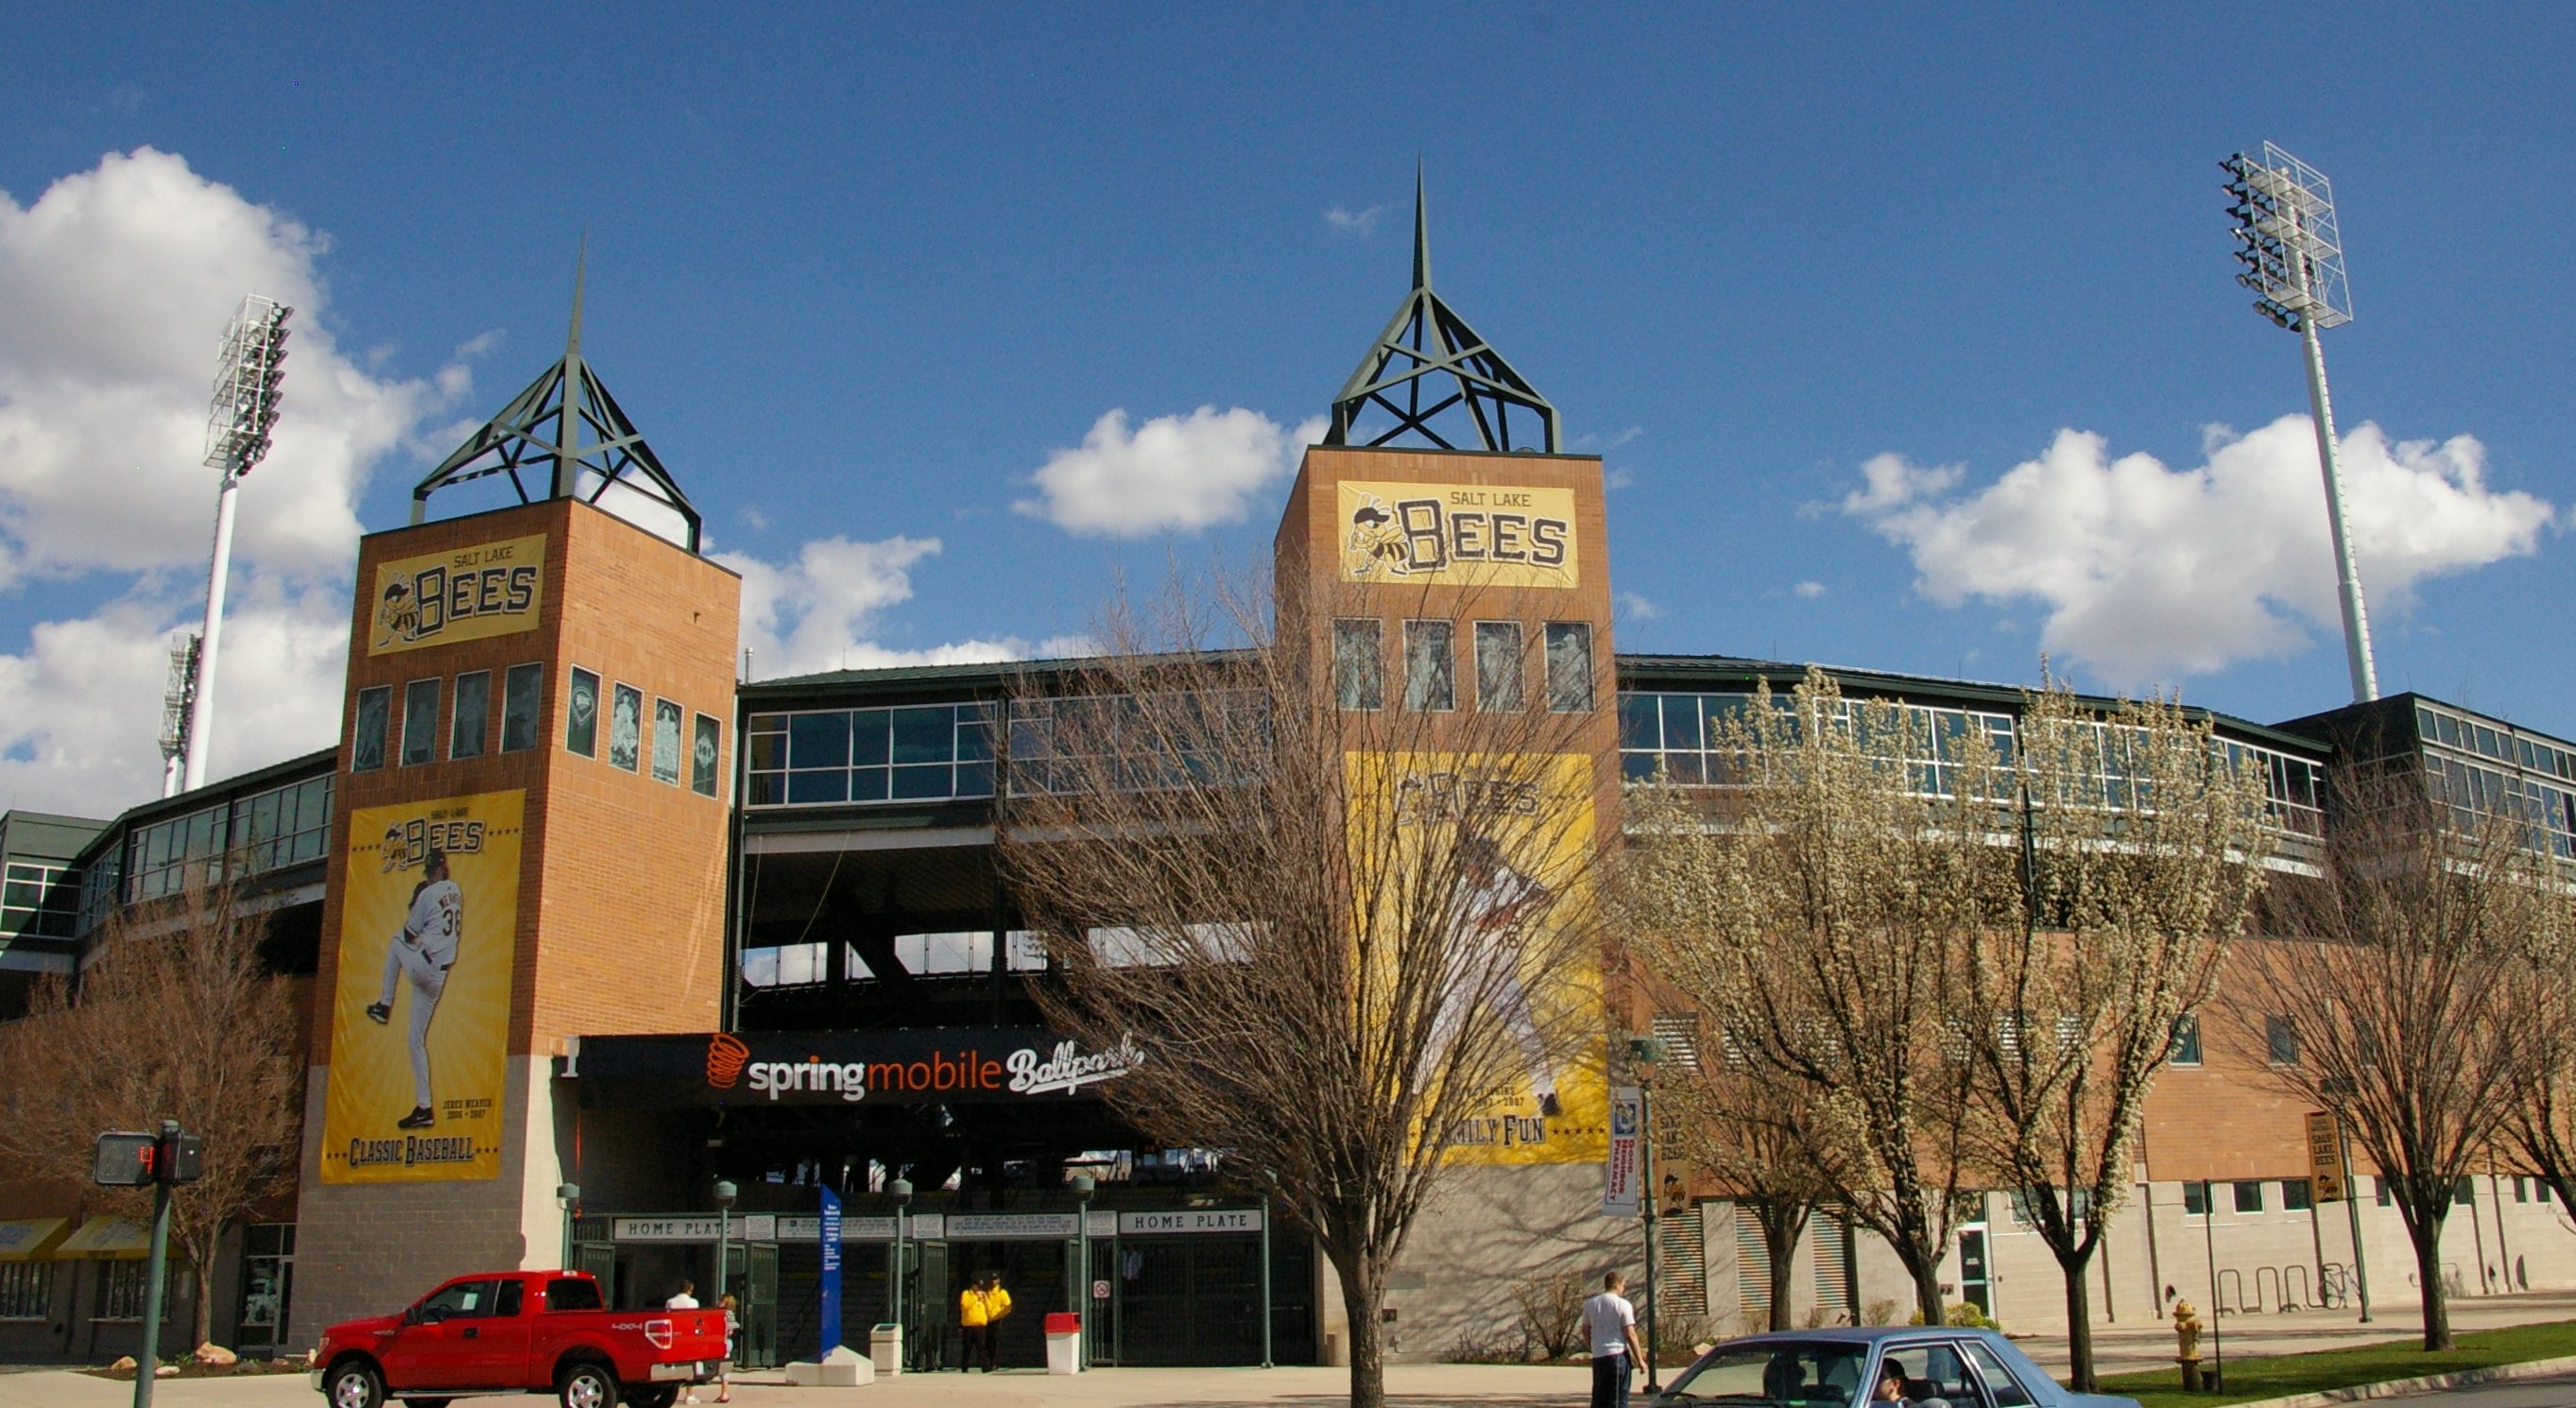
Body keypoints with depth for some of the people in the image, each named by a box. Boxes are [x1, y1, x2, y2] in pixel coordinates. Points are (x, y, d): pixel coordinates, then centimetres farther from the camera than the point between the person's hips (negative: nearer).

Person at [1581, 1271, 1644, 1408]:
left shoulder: (1590, 1304, 9)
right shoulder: (1622, 1304, -8)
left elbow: (1586, 1331, 15)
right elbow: (1630, 1334, -11)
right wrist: (1640, 1359, -6)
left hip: (1598, 1356, 5)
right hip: (1618, 1355, -5)